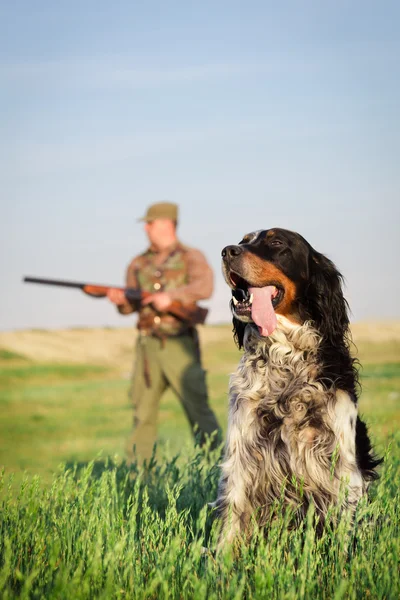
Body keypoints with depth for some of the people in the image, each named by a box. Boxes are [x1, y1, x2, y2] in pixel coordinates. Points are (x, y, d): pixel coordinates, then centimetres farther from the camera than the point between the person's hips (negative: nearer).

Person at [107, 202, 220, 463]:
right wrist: (120, 299, -11)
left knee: (198, 408, -6)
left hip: (180, 346, -4)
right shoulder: (139, 264, 14)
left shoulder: (191, 258, 0)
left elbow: (205, 287, -18)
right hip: (148, 345, 4)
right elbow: (130, 306, 12)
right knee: (143, 414, 5)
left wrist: (171, 296, -29)